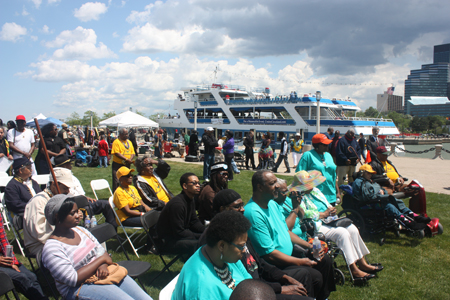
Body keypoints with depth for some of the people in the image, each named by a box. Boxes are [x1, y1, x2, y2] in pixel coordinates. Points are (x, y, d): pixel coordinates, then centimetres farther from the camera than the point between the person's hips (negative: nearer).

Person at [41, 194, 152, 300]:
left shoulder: (80, 230, 8)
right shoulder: (51, 248, -13)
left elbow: (101, 252, 13)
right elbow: (73, 279, -19)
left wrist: (103, 265, -11)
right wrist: (101, 259, -14)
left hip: (105, 275, 7)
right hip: (81, 287, -7)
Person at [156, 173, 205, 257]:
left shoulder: (191, 200, 4)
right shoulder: (177, 204, -27)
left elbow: (194, 221, 13)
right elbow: (179, 232, -26)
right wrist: (200, 237, -20)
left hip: (181, 232, 10)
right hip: (168, 240, -10)